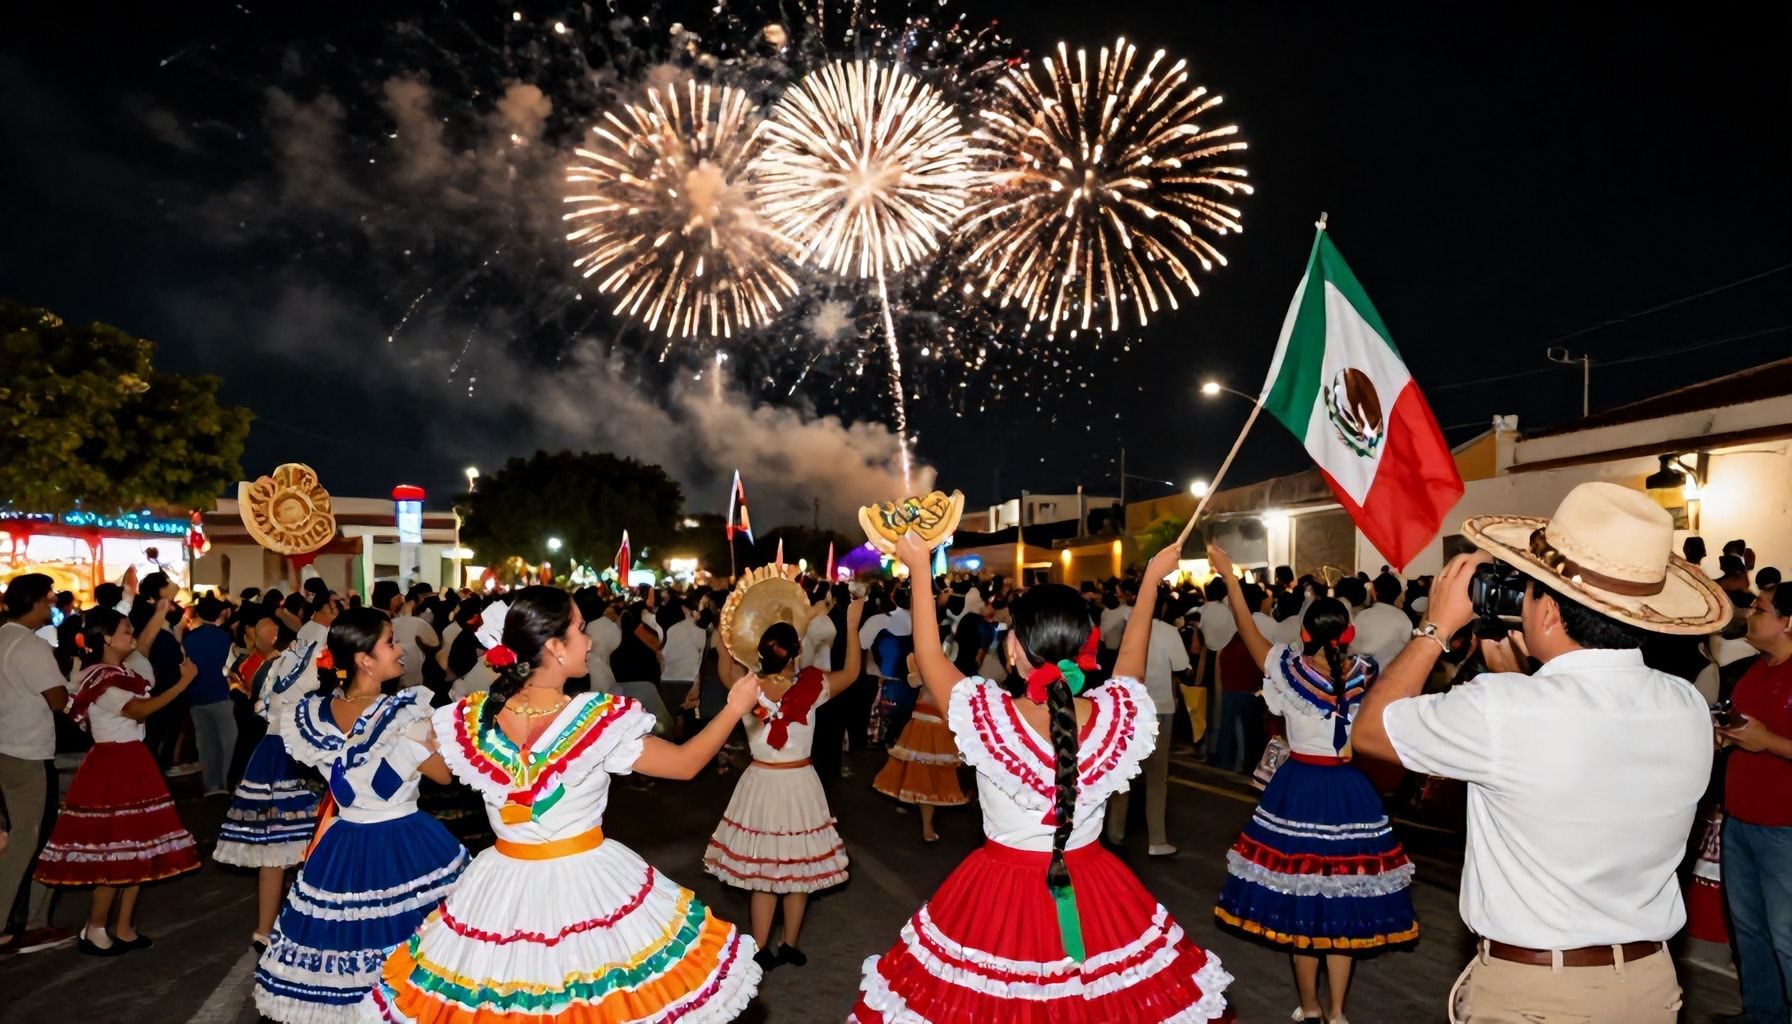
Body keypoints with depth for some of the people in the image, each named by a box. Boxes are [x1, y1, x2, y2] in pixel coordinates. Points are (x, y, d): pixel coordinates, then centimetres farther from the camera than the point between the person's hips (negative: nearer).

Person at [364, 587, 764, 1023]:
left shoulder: (473, 719, -10)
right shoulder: (602, 719, -21)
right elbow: (685, 764, -9)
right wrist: (735, 707, 3)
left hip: (503, 887, 4)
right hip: (588, 883, -3)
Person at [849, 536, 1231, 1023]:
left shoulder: (985, 717, -25)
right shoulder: (1120, 715, -18)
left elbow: (928, 655, -6)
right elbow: (1132, 654, 4)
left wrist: (919, 566, 4)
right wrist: (1152, 578, 20)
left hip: (1001, 890, -2)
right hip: (1095, 892, 3)